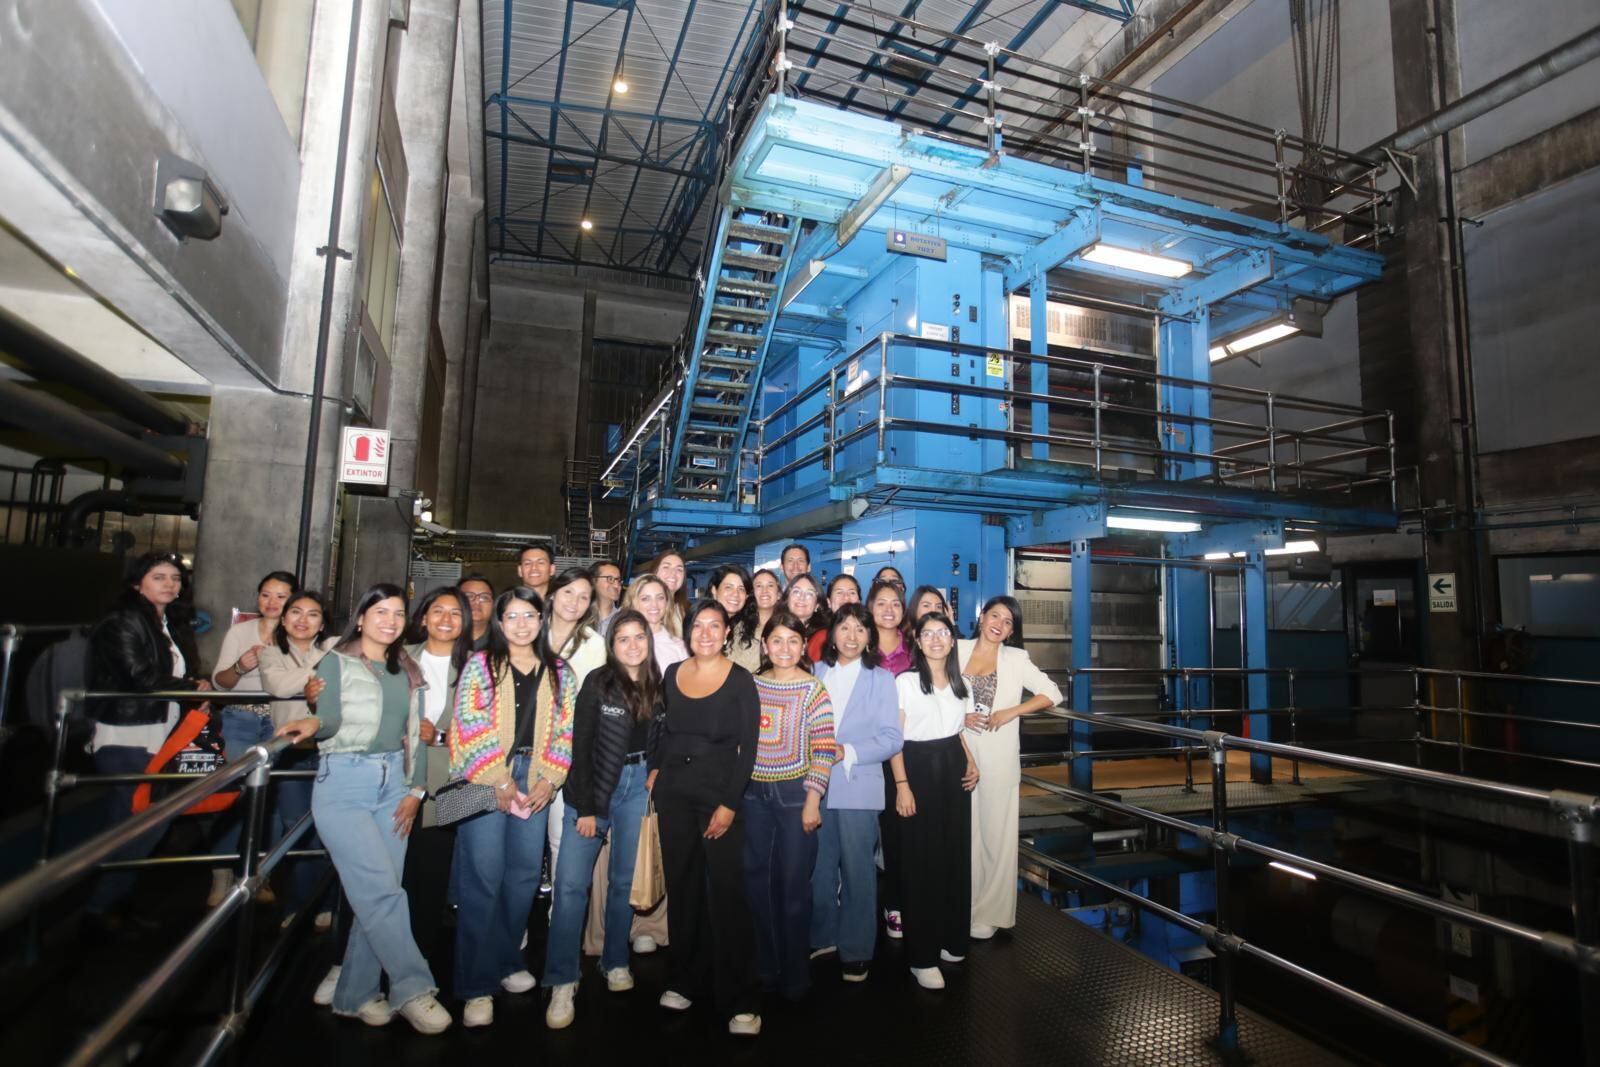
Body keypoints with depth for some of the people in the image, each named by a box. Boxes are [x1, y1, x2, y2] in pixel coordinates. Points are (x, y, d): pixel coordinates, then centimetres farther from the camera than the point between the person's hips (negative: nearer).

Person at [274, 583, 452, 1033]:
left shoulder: (408, 673, 15)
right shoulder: (336, 662, 3)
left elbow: (415, 735, 12)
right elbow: (331, 718, -11)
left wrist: (415, 790, 4)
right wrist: (313, 723, -33)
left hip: (394, 785, 5)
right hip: (344, 783, -4)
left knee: (378, 895, 4)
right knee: (381, 892, -11)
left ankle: (355, 994, 18)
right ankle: (413, 989, -4)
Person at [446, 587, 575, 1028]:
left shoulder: (558, 672, 10)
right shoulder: (480, 666, 1)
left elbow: (566, 730, 7)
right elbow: (470, 726, -7)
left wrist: (548, 780, -3)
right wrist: (499, 781, -11)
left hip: (536, 783, 3)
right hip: (484, 781, -3)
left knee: (525, 875, 8)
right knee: (484, 878, -4)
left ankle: (506, 961, 28)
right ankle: (476, 985, 8)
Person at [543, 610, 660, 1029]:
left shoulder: (658, 686, 4)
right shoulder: (597, 682, -7)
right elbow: (581, 745, -9)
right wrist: (586, 806, -11)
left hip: (638, 786, 3)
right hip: (595, 785, -3)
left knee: (625, 879, 11)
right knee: (571, 882, -7)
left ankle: (616, 962, 29)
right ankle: (561, 983, 5)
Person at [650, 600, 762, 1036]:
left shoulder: (740, 680, -10)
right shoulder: (672, 673, 3)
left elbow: (749, 747, -10)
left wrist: (730, 805, -14)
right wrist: (654, 768, 7)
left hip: (720, 794, -4)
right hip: (673, 792, 4)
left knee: (727, 893, -2)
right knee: (681, 887, 13)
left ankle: (736, 1000, 9)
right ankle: (686, 979, 29)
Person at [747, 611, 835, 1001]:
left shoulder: (813, 690, -9)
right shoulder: (752, 684, 4)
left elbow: (823, 750, -10)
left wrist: (812, 801, -14)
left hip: (795, 793, -4)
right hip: (755, 792, 4)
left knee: (794, 882, 4)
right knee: (758, 879, 12)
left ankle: (795, 974, 23)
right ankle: (766, 965, 31)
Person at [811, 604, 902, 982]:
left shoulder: (881, 679, -2)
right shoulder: (815, 674, 7)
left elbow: (891, 738, -7)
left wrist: (848, 752, -17)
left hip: (858, 788, -3)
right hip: (816, 784, 3)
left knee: (857, 869, 6)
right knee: (820, 866, 14)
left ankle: (856, 950, 22)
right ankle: (822, 935, 34)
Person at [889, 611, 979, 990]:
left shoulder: (959, 682, 10)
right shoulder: (905, 682, -7)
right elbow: (894, 737, -9)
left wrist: (970, 763, 4)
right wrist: (901, 785, -16)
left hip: (953, 769, 5)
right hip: (919, 767, -5)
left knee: (955, 854, 10)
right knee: (921, 860, 1)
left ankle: (951, 939, 28)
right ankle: (922, 956, 11)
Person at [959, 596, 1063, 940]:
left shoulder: (1016, 659, 5)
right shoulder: (958, 651, 5)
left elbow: (1052, 694, 2)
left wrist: (1010, 712, -8)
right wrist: (959, 717, -9)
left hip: (998, 758, 0)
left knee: (996, 833, 3)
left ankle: (988, 914, 16)